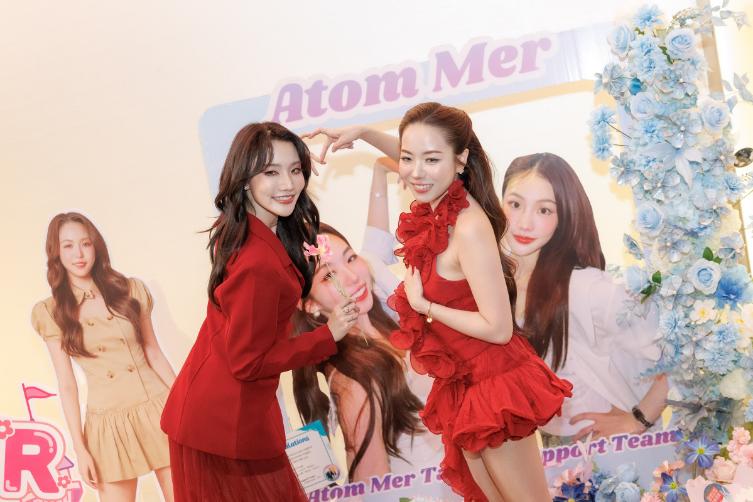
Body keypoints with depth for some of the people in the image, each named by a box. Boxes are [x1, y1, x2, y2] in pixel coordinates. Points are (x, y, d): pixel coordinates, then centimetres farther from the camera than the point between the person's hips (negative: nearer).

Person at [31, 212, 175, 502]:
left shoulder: (131, 290, 3)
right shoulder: (51, 312, 0)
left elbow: (153, 352, 9)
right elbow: (67, 385, 0)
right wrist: (80, 448, -3)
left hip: (158, 409, 1)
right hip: (110, 423, -1)